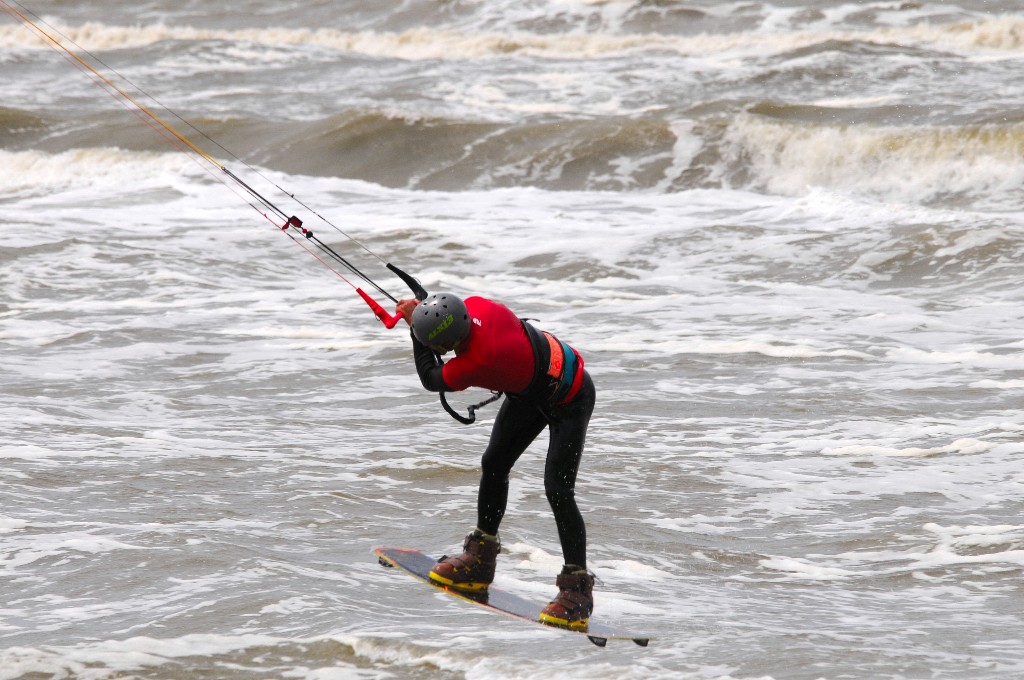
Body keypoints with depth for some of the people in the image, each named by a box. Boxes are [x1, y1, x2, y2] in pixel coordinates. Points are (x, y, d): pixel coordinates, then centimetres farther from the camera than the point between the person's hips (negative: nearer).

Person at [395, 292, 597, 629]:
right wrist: (420, 313, -2)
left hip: (569, 400, -9)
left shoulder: (474, 363, -39)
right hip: (533, 388, 9)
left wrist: (413, 322, -12)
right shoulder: (473, 305, -21)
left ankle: (577, 592, -10)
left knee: (558, 489, -15)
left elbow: (430, 379, -18)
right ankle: (480, 561, 20)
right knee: (493, 465, 8)